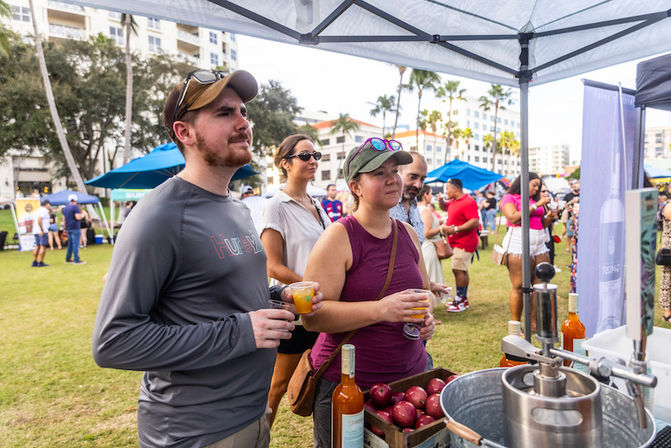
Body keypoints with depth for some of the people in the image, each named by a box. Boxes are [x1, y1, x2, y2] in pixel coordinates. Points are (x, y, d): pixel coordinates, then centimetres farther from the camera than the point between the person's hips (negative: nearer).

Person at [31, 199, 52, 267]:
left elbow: (33, 221, 19)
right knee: (43, 246, -6)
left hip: (36, 231, 9)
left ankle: (34, 262, 13)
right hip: (43, 232, -9)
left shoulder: (37, 211, 19)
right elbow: (39, 220, -23)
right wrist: (42, 230, -20)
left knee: (37, 246, 13)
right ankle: (41, 262, -8)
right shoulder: (44, 210, -9)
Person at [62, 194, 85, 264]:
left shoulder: (65, 208, 14)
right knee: (76, 244, -7)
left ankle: (68, 259, 18)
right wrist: (82, 215, 0)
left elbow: (63, 219, 18)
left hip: (68, 228, 8)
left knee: (70, 243, 15)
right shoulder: (75, 207, -10)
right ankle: (76, 260, -6)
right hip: (75, 228, -8)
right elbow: (78, 217, -20)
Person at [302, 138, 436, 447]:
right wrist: (381, 309, -29)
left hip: (411, 373, 6)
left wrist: (426, 316, -1)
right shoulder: (338, 237, -15)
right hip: (347, 385, -5)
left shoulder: (408, 233, 5)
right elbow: (312, 316, -21)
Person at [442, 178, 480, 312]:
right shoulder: (454, 201, 14)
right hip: (456, 242, 10)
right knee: (462, 270, 15)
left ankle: (460, 301, -3)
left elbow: (475, 222, -25)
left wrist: (455, 229, -27)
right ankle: (464, 299, 25)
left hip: (464, 243, -10)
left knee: (458, 270, -11)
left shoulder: (468, 202, -16)